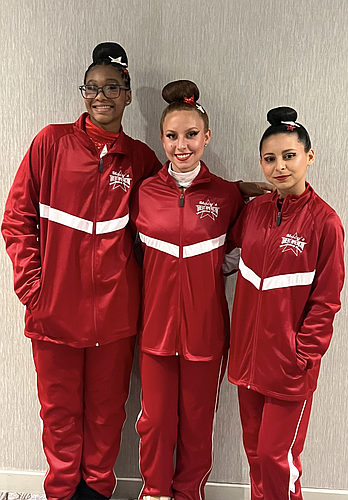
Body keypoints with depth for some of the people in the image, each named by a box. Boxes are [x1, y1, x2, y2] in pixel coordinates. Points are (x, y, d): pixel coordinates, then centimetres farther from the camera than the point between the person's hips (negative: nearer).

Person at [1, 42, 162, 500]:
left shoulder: (140, 158, 4)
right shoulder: (52, 142, -1)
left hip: (115, 309, 1)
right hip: (55, 306, 0)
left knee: (107, 406, 14)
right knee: (60, 408, 14)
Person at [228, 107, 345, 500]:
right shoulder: (254, 210, 2)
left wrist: (302, 356, -11)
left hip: (289, 361, -5)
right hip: (248, 353, 5)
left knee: (276, 458, 7)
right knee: (254, 451, 19)